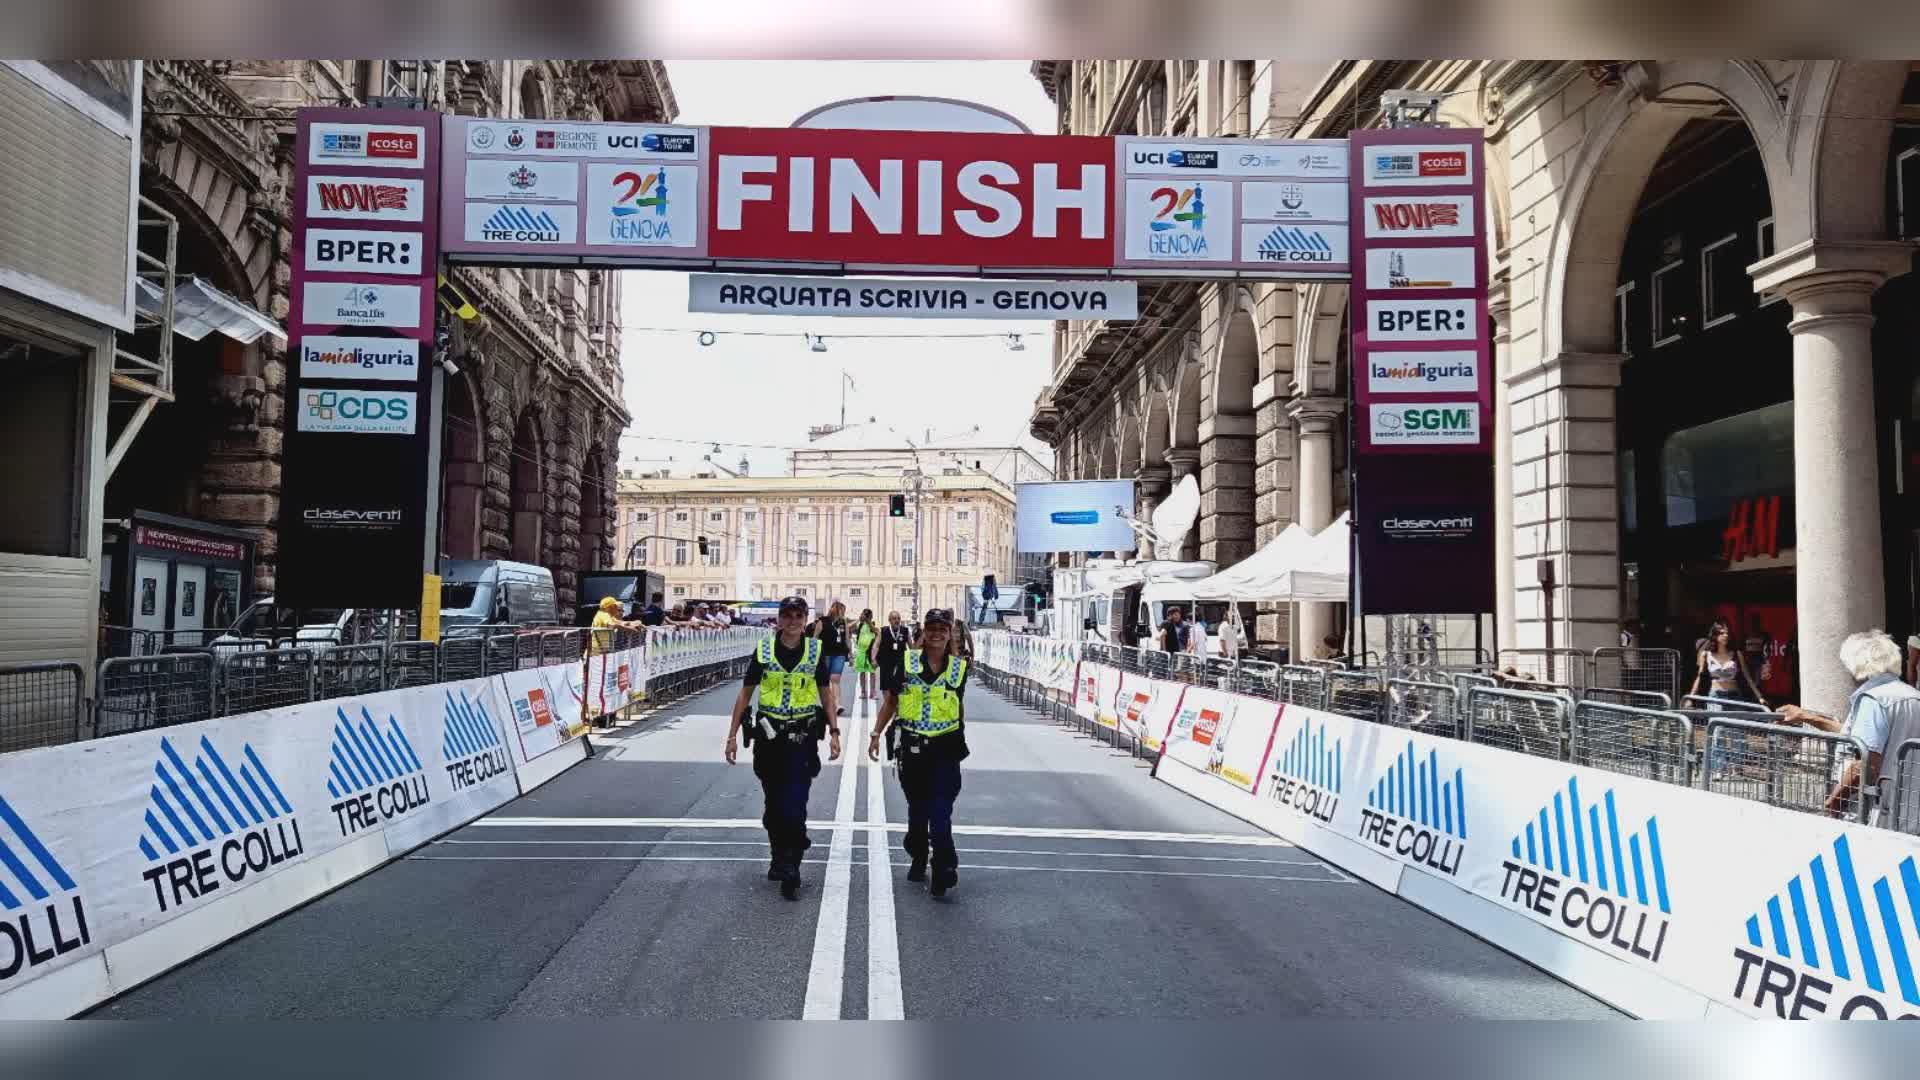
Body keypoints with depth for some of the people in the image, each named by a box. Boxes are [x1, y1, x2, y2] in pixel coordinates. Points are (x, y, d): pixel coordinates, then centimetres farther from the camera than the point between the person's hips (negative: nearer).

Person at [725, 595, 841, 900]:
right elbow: (746, 693, 6)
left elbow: (825, 692, 9)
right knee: (773, 806, 13)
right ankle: (779, 858, 33)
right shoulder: (763, 650, 0)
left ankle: (791, 871, -2)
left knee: (794, 808, -10)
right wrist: (732, 735, 3)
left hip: (803, 737, -2)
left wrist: (834, 731, 2)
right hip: (768, 735, 2)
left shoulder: (816, 650, 0)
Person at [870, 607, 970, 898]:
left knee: (940, 812, -10)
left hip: (945, 749, -1)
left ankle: (944, 871, -4)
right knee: (917, 809, 14)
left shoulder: (959, 667, 2)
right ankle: (918, 860, 33)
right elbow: (890, 701, 7)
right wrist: (876, 734, 2)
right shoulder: (907, 662, -1)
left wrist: (960, 741, 18)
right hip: (912, 747, 1)